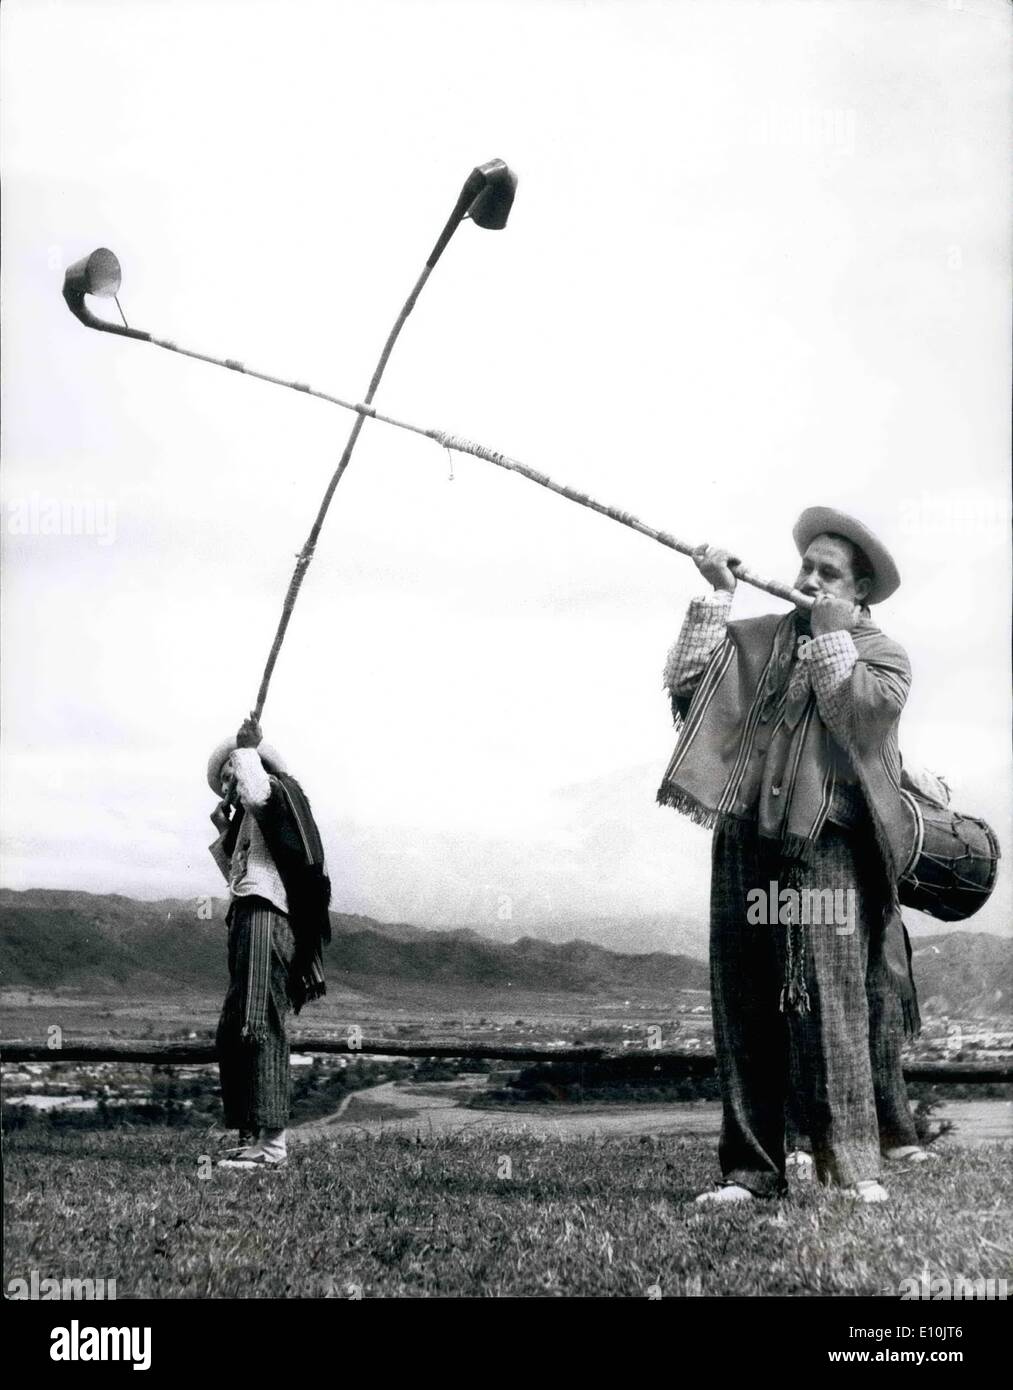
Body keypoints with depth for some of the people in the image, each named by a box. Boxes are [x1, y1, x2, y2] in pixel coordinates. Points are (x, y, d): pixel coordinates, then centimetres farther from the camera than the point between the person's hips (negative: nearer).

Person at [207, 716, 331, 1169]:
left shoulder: (275, 788, 2)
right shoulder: (249, 817, 29)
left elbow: (255, 792, -23)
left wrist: (245, 749, -8)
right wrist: (224, 832, 23)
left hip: (266, 916, -11)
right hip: (247, 918, 11)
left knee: (259, 1026, -17)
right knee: (233, 1032, 9)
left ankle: (270, 1140, -21)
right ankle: (252, 1135, 10)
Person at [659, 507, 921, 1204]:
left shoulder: (885, 657, 8)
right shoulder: (760, 637, 18)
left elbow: (855, 715, -11)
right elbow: (684, 680, 6)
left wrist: (832, 634, -5)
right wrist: (716, 597, 3)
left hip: (826, 851, -3)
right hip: (744, 842, 4)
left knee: (829, 1009, -11)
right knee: (743, 1015, 3)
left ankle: (853, 1166, -4)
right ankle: (750, 1169, 9)